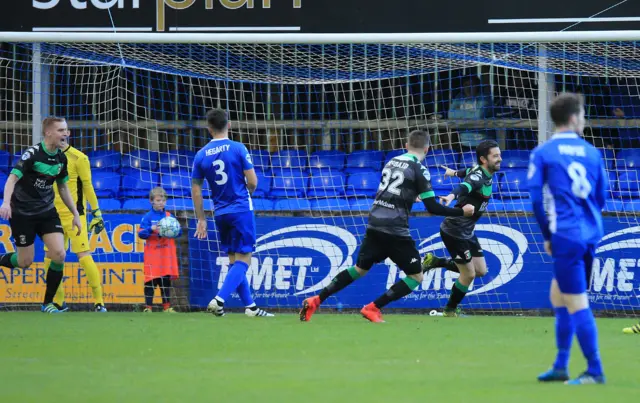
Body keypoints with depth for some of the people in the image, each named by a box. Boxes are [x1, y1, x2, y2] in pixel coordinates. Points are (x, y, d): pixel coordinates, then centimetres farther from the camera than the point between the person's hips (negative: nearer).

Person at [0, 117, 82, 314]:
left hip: (47, 211, 5)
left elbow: (63, 187, 16)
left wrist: (75, 214, 15)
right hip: (22, 213, -5)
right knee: (25, 262, -1)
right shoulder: (32, 154, -19)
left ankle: (48, 303, 3)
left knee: (59, 254, -10)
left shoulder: (61, 158, 1)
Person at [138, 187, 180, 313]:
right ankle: (148, 306, 1)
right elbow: (141, 234, -7)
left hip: (167, 255, 3)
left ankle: (167, 306, 11)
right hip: (152, 254, -3)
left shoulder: (169, 216, 9)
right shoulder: (148, 217, -1)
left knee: (166, 280, 6)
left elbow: (179, 232, 9)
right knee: (150, 281, -4)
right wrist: (151, 229, -22)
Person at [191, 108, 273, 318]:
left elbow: (196, 190, 5)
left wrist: (201, 219, 12)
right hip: (241, 210, -4)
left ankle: (249, 306, 15)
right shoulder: (238, 149, -9)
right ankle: (219, 299, -19)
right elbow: (252, 182, -9)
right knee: (243, 260, -3)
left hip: (220, 213, 4)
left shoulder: (201, 155, 2)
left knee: (234, 261, 13)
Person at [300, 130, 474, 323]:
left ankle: (315, 301, 13)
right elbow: (433, 208, -9)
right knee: (416, 276, 5)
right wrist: (462, 212, 1)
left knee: (360, 269, 21)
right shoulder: (419, 170, -7)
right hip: (395, 231, -7)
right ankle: (373, 308, -4)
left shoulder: (392, 162, 13)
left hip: (374, 225, 7)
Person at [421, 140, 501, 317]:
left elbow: (469, 172, 26)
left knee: (480, 271, 10)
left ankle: (435, 262, 23)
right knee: (469, 274, -2)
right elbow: (465, 187, -48)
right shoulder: (478, 177, -26)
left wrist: (455, 173, 47)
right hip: (454, 232, -9)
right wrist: (452, 196, -69)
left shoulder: (484, 173, 3)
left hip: (467, 232, 9)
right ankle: (450, 311, 20)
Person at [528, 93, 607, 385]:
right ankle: (561, 366, 19)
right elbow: (601, 197, 12)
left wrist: (548, 235, 6)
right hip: (590, 235, 5)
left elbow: (536, 197, -4)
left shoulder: (542, 153, -3)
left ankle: (595, 371, -6)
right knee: (558, 295, 18)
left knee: (577, 304, -4)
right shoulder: (591, 152, 8)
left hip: (566, 237, -5)